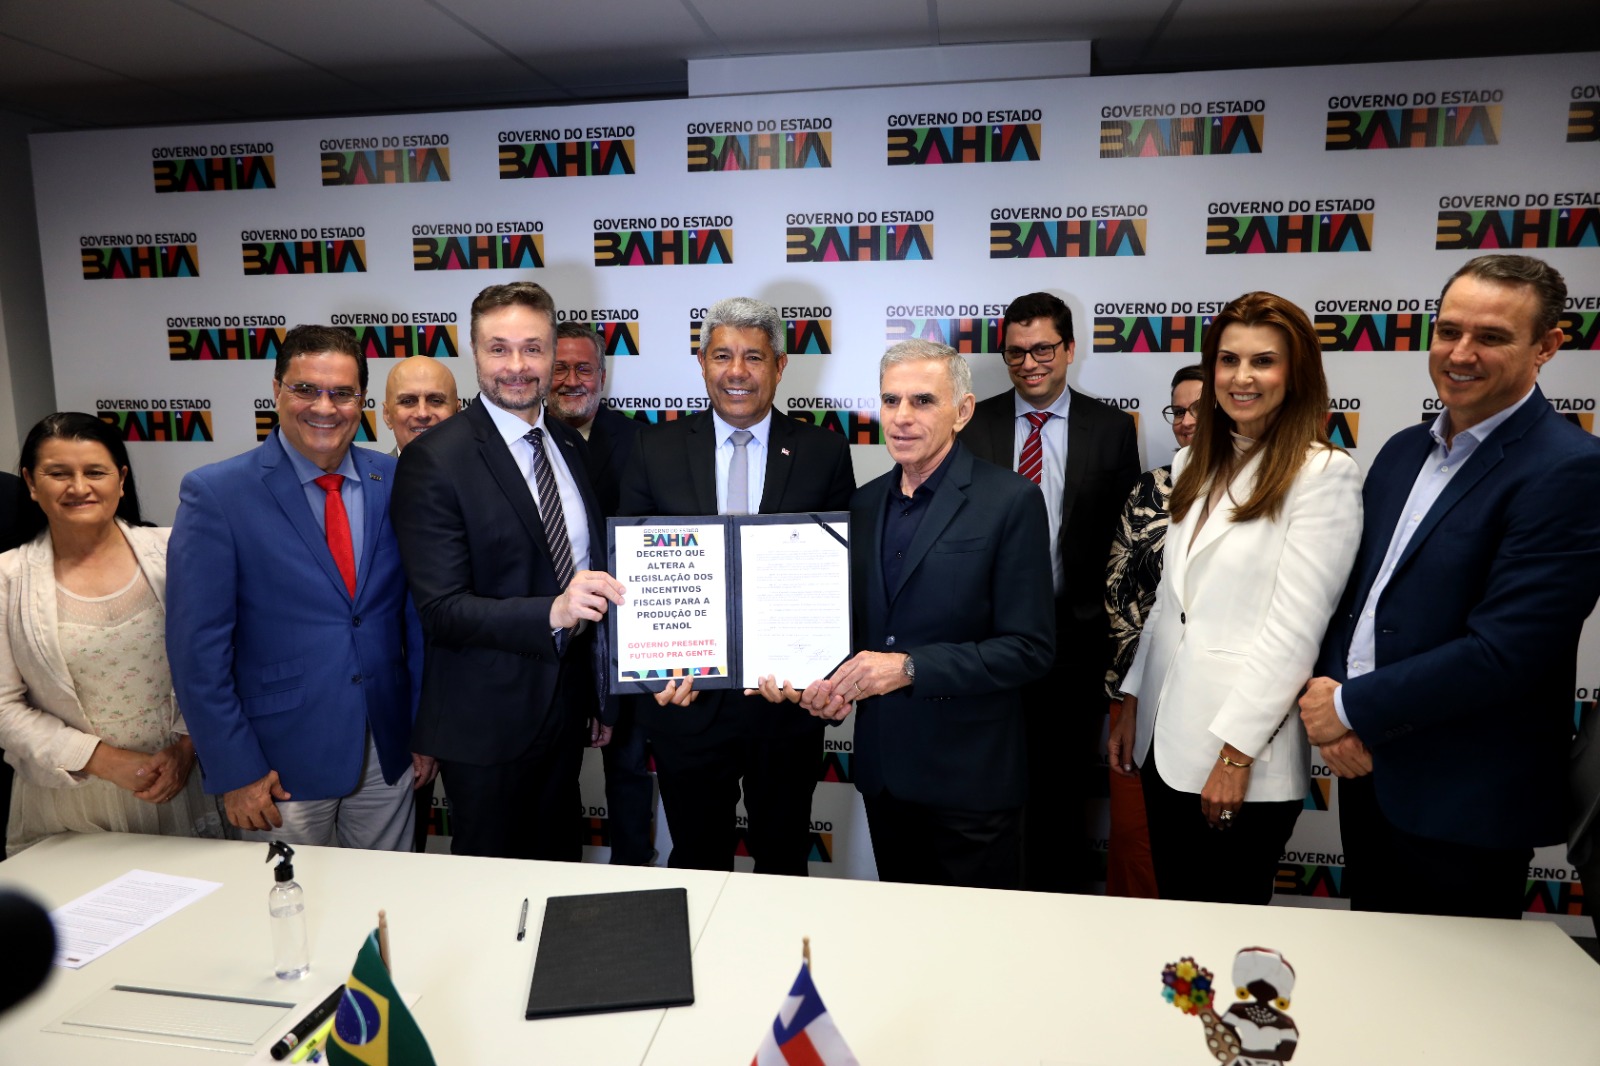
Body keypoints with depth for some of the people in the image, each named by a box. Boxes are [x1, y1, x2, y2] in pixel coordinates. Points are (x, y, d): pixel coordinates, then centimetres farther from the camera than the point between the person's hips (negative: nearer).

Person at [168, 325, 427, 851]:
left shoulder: (392, 481, 0)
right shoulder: (214, 493, -9)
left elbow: (417, 611, 5)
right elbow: (197, 648, -9)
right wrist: (235, 771, -10)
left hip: (388, 749, 3)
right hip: (280, 758, -3)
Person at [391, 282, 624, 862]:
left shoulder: (570, 446, 5)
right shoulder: (433, 460, -15)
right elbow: (441, 609, -20)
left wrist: (600, 697, 13)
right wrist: (552, 612, -35)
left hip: (567, 705, 6)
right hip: (486, 720, -5)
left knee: (560, 867, 20)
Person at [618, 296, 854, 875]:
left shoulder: (824, 452, -2)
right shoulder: (656, 450, -1)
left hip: (788, 699, 0)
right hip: (686, 698, 0)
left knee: (784, 860, 20)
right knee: (697, 860, 19)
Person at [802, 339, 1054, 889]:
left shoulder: (1010, 501, -12)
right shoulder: (866, 503, 7)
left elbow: (1029, 649, -15)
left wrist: (910, 667, -21)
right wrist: (833, 681, -5)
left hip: (968, 778, -5)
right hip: (884, 771, 5)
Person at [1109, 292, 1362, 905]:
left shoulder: (1324, 475, -11)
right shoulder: (1194, 465, 10)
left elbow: (1294, 630, -15)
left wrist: (1236, 753, -16)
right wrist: (1132, 706, 12)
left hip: (1245, 763, -6)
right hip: (1166, 743, 6)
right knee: (1172, 920, 18)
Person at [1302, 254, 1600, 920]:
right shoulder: (1404, 451, 7)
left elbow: (1504, 650, -23)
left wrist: (1353, 707, -15)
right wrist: (1326, 698, -7)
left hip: (1465, 806, -6)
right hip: (1366, 771, 7)